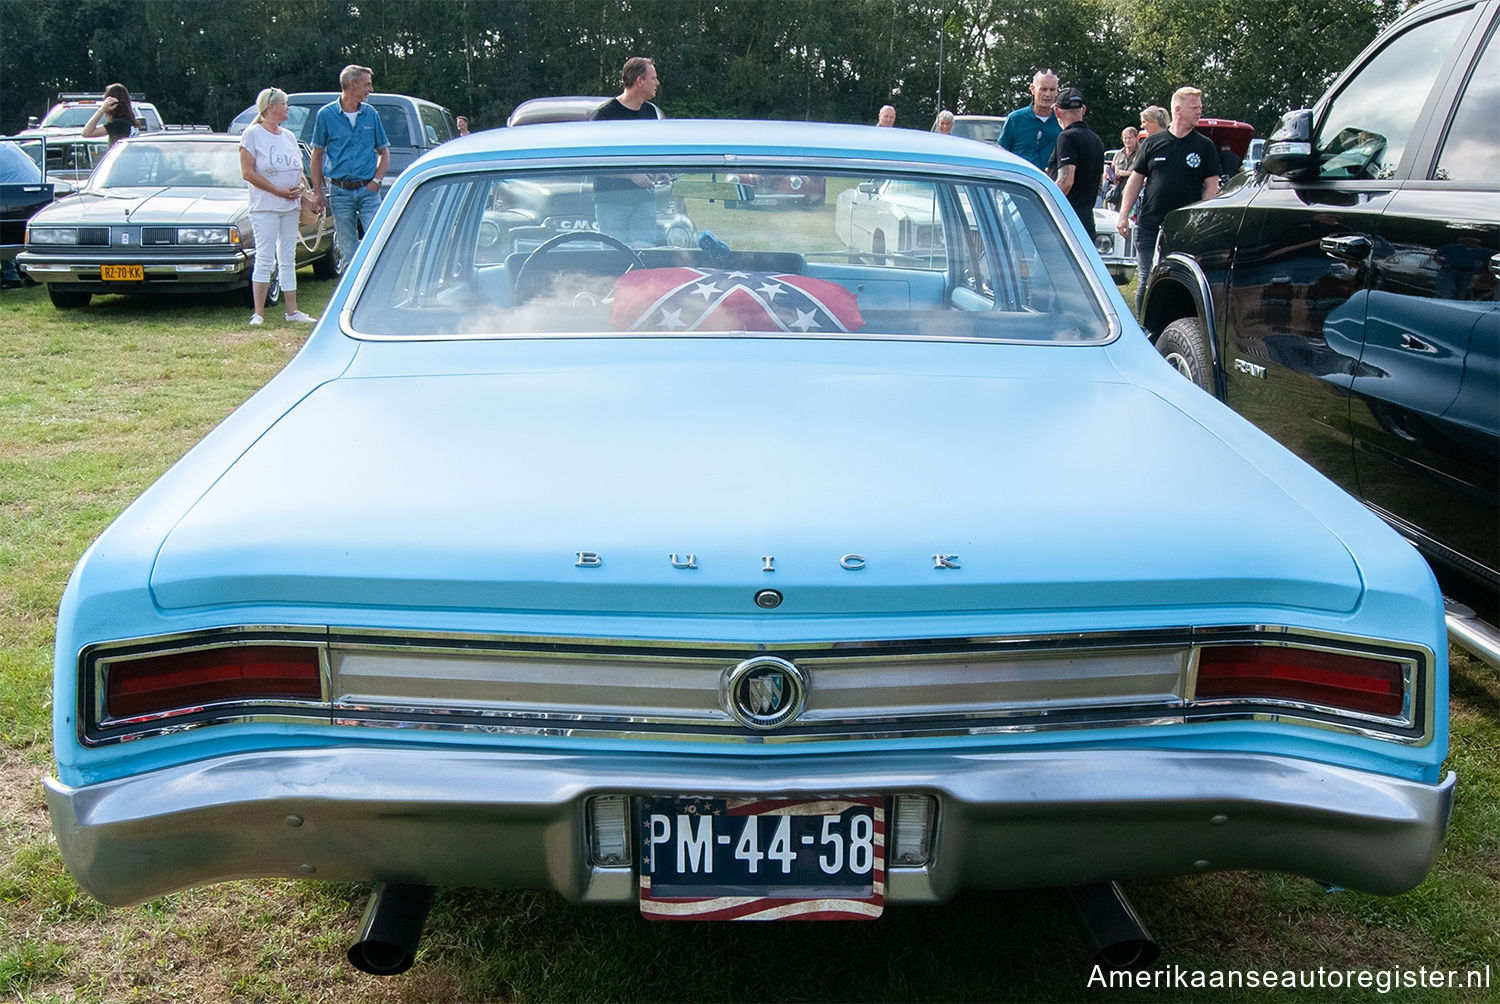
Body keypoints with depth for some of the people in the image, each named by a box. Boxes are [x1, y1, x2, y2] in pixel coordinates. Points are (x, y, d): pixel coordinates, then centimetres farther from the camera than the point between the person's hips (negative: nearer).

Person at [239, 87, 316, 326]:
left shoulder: (288, 136, 14)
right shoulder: (252, 135, -5)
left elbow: (298, 170, 20)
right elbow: (247, 173, -12)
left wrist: (301, 188, -3)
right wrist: (279, 191, -16)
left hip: (290, 207, 6)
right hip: (264, 207, -6)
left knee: (288, 259, 9)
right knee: (265, 259, -7)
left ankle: (292, 311, 13)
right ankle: (258, 313, -4)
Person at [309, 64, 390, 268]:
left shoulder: (371, 114, 6)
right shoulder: (326, 114, 1)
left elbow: (384, 152, 13)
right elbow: (317, 154, 6)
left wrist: (377, 180, -3)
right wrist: (317, 192, 1)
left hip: (368, 190, 1)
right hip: (340, 192, -1)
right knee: (348, 251, 5)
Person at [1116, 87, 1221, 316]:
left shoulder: (1205, 146, 6)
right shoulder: (1152, 143, 7)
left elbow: (1211, 185, 4)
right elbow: (1135, 181, 9)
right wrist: (1123, 215, 2)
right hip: (1149, 226, 1)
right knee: (1146, 282, 3)